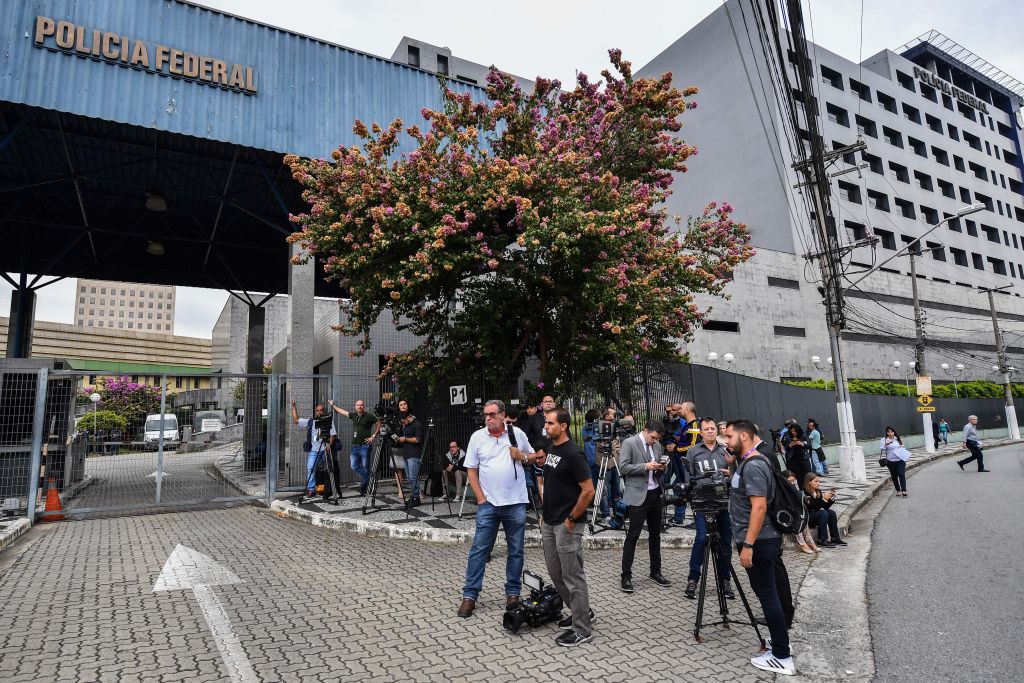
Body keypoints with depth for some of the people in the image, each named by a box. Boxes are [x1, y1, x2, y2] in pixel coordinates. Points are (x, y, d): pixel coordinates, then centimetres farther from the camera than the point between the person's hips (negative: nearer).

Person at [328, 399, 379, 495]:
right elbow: (342, 411, 21)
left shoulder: (369, 416, -5)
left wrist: (373, 436, -6)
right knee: (354, 466, 6)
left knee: (365, 467, 0)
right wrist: (332, 405, 27)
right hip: (355, 446, 6)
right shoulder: (353, 415, 10)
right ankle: (367, 479, 26)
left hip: (365, 446, -6)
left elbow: (378, 424, -1)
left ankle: (364, 487, 12)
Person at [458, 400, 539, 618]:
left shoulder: (517, 433, 1)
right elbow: (471, 469, 2)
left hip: (516, 502, 1)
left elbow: (534, 457, 14)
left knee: (516, 551, 9)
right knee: (479, 550, 1)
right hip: (488, 503, 0)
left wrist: (523, 457, -9)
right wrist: (480, 498, -4)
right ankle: (469, 595, 12)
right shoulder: (477, 437, 1)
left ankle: (513, 593, 24)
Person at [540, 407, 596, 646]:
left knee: (572, 576, 1)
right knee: (555, 573, 17)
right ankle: (582, 612, 34)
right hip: (549, 522, 9)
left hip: (567, 525, -9)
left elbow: (588, 491, -20)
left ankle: (582, 629, 15)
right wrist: (545, 511, 16)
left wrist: (571, 519, -15)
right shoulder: (550, 448, 8)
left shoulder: (573, 453, -18)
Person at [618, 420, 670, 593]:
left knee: (655, 534, 15)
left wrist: (662, 467, -4)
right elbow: (623, 467, -16)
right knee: (633, 535, -4)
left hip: (655, 493, 7)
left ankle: (656, 572, 28)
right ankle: (626, 575, 5)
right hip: (639, 495, -7)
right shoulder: (629, 443, -10)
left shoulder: (657, 445, 10)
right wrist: (645, 466, -23)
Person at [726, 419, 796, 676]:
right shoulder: (747, 464, 11)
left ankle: (782, 658, 9)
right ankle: (780, 649, 26)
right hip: (759, 541, 10)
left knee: (768, 596, -1)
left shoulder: (753, 466, -20)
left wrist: (748, 545, -25)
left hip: (758, 542, -10)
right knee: (768, 595, 16)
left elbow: (759, 507, -25)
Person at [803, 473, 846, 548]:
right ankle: (822, 540, -23)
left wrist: (831, 498, -10)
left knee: (831, 512, -10)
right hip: (805, 517, -8)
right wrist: (823, 498, -32)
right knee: (823, 513, -26)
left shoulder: (818, 492, 5)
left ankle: (835, 538, -6)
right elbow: (812, 507, -27)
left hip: (815, 515, 8)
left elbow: (825, 507, 3)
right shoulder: (804, 493, -19)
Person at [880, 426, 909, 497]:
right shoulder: (883, 440, -2)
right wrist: (886, 444, -29)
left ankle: (903, 490, -13)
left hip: (900, 460, 2)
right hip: (891, 461, -2)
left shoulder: (898, 439, 11)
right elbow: (881, 448, -14)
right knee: (894, 476, 6)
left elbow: (902, 447, 25)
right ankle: (898, 490, 16)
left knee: (901, 474, -9)